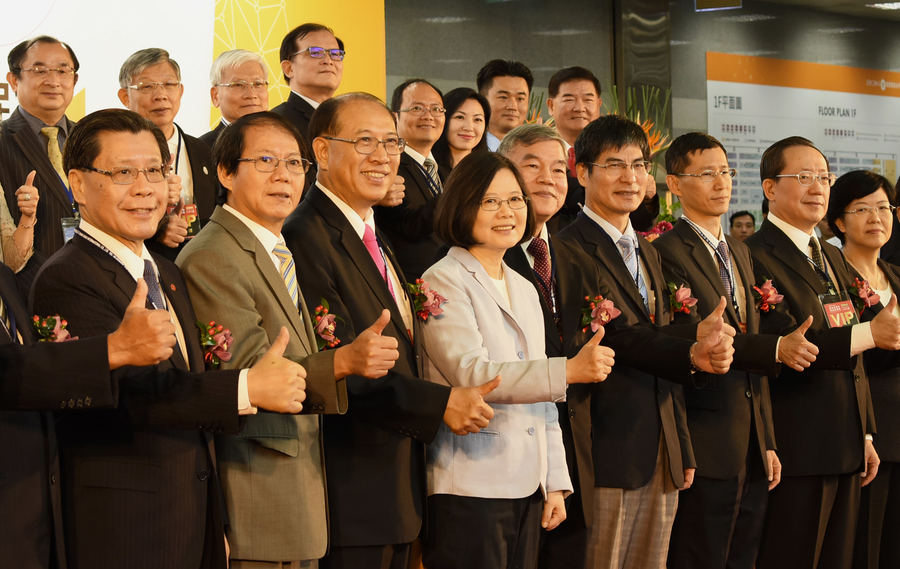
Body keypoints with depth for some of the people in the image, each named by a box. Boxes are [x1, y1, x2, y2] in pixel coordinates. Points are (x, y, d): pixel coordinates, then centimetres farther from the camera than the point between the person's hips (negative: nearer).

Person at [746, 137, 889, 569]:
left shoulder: (833, 259, 19)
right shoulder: (755, 258, -11)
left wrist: (865, 435, 19)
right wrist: (868, 334, -27)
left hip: (845, 449, 8)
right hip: (795, 452, -8)